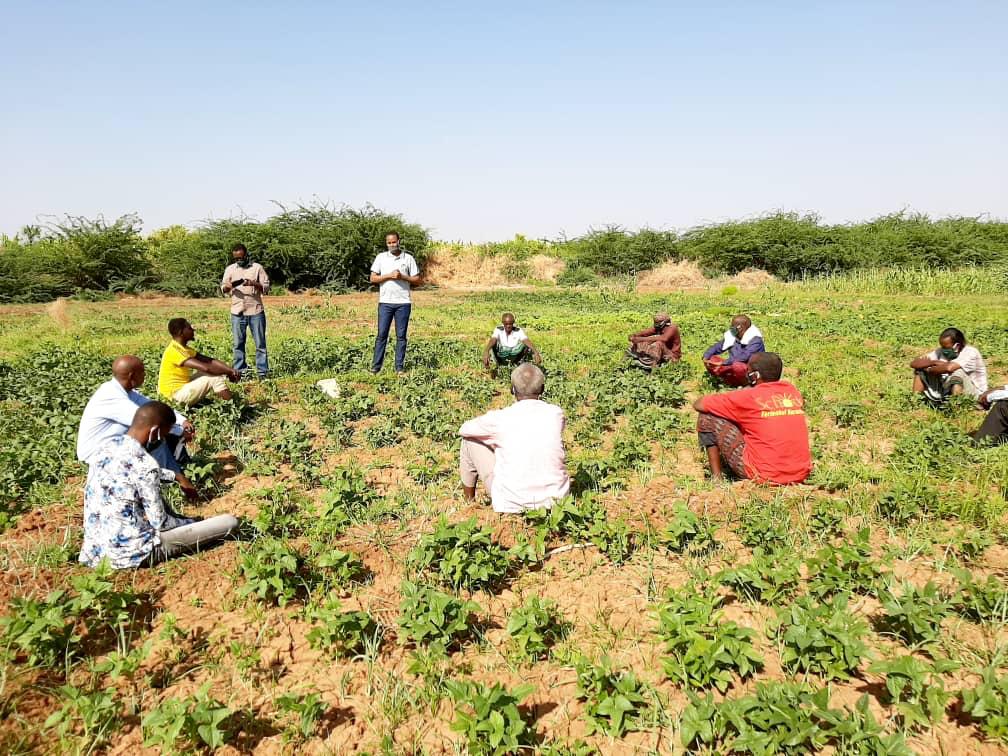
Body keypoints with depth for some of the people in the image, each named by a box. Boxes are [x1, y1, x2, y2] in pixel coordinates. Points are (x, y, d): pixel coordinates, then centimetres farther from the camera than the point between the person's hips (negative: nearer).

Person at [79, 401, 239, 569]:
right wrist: (194, 523, 4)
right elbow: (160, 522, -14)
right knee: (229, 522, -13)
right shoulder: (145, 465, -22)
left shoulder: (108, 446, 3)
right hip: (133, 552, -9)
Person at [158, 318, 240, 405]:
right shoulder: (174, 351, -21)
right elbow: (206, 368, -30)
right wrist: (229, 372, -18)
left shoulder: (183, 348, 9)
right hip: (176, 394, -10)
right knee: (216, 377, -14)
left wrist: (230, 370, -9)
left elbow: (210, 360, 5)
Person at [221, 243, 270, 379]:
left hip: (256, 311, -2)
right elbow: (223, 288, 7)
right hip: (237, 312, 2)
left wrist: (253, 283, -18)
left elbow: (266, 287, 0)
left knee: (260, 343, 0)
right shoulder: (230, 269, 10)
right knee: (238, 344, 5)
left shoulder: (257, 267, 2)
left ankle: (262, 372, 4)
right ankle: (239, 372, 12)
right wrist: (228, 287, -16)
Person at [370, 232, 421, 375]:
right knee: (382, 334, 1)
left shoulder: (408, 258, 6)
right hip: (385, 302, 0)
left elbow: (417, 281, 5)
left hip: (403, 303, 0)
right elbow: (373, 278, 2)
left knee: (401, 336, 4)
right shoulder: (381, 257, 7)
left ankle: (400, 367, 9)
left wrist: (402, 277, -10)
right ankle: (376, 366, 4)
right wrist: (389, 275, -11)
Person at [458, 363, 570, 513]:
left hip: (512, 505, -3)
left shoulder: (501, 418, -12)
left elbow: (464, 429, 7)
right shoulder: (556, 414, -4)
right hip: (556, 498, 3)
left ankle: (468, 501, 30)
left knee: (470, 440, 12)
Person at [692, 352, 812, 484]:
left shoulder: (748, 397, -9)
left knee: (708, 417, 2)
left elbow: (698, 404, -2)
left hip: (764, 476, -6)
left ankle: (717, 477, 5)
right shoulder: (792, 391, 6)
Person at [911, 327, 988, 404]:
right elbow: (914, 364, -9)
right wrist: (934, 362, -24)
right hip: (947, 389, 6)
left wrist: (929, 370, -22)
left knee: (958, 372, -35)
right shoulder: (941, 351, -3)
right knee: (920, 369, -4)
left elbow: (949, 368, -39)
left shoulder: (971, 352, -19)